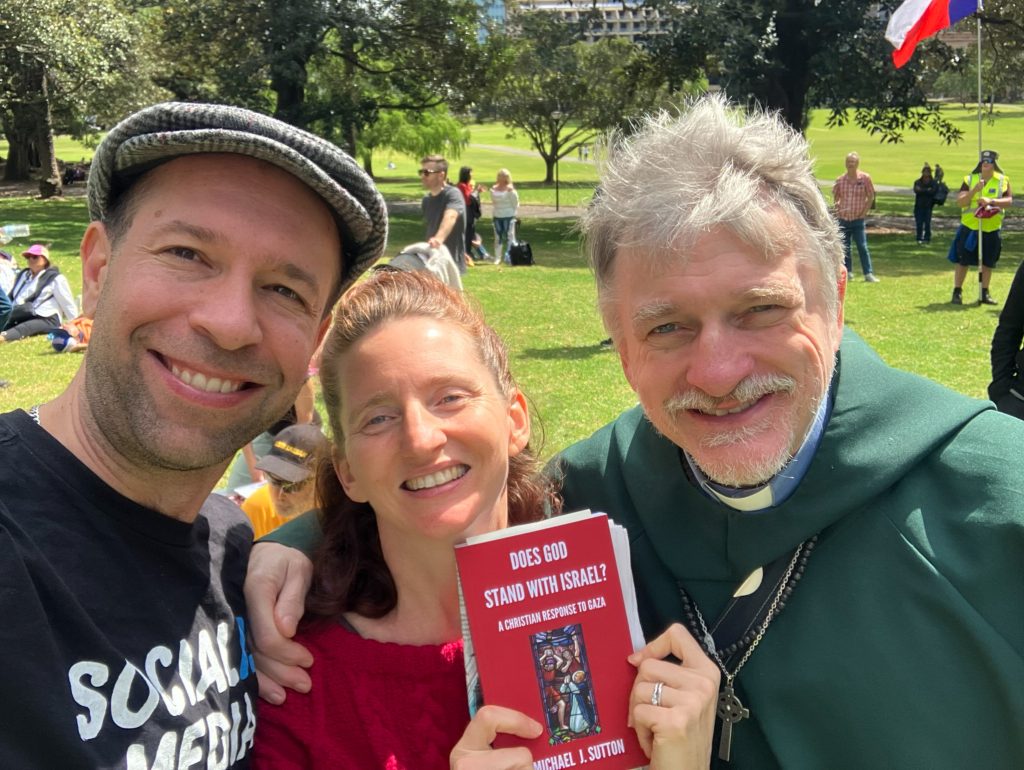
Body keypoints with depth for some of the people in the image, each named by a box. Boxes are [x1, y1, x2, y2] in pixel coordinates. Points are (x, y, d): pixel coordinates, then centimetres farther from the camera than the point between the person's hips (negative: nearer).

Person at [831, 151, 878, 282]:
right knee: (844, 247, 6)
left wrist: (864, 212, -3)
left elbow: (871, 197, 3)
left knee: (862, 247, -6)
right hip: (842, 219, 2)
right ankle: (848, 272, 17)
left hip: (858, 219, -2)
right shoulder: (840, 180, 3)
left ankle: (868, 274, -3)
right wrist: (836, 205, -3)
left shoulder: (865, 178, -3)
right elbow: (835, 197, 14)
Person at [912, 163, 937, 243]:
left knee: (927, 223, -5)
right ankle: (919, 238, 7)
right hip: (919, 206, 1)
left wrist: (922, 190, -14)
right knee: (919, 223, -1)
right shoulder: (917, 182, 5)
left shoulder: (933, 183, 2)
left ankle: (927, 238, 3)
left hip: (928, 206, -1)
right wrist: (927, 190, -17)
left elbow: (933, 191, -16)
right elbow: (916, 190, -13)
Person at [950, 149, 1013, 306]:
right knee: (963, 261, -1)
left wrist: (991, 201, -24)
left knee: (987, 263, 8)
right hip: (969, 227, -1)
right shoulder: (969, 179, 0)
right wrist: (975, 190, -22)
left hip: (991, 229, 1)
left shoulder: (1003, 181, 2)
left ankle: (984, 293, 19)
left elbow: (1009, 201, -9)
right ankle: (957, 292, 8)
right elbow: (960, 202, -8)